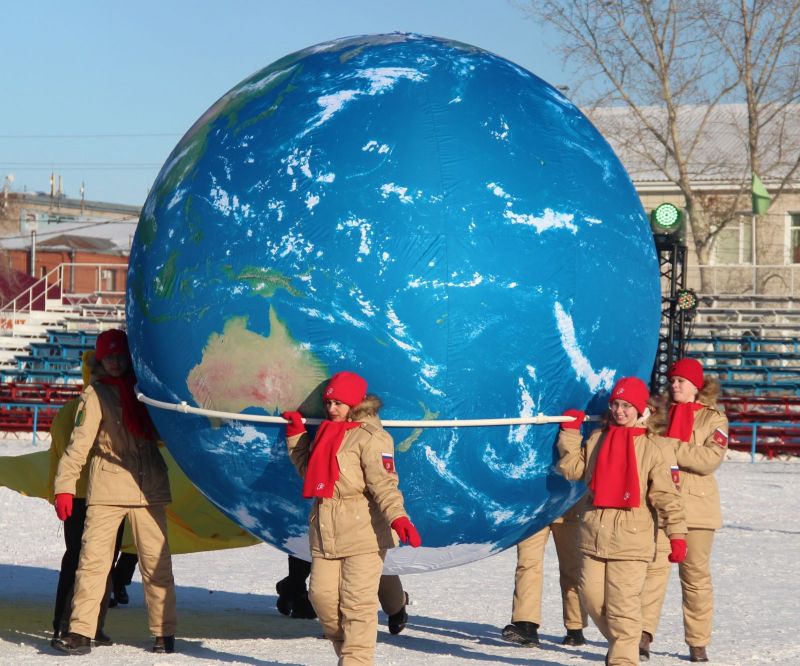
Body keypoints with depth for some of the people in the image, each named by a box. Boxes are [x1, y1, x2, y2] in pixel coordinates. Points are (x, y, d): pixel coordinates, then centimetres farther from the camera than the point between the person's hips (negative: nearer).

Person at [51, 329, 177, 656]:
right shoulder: (95, 394, 2)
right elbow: (79, 443, -7)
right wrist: (64, 486, -14)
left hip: (148, 485, 3)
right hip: (107, 487, -3)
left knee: (156, 561, 1)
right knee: (93, 558, -9)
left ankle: (164, 632, 7)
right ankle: (81, 632, -8)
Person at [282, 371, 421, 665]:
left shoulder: (370, 437, -7)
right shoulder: (327, 433, 19)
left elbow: (383, 483, -17)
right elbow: (308, 469, 30)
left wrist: (398, 518, -32)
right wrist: (296, 434, 23)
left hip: (362, 533, -8)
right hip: (325, 533, 8)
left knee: (357, 603, -8)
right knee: (322, 595, 4)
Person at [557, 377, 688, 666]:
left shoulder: (649, 448, 0)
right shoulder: (597, 439, 13)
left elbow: (667, 496, -2)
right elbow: (572, 468, 6)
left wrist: (677, 534, -7)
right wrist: (570, 432, 3)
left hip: (631, 537, -4)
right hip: (594, 535, 4)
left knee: (622, 602, -9)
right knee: (592, 596, 4)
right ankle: (620, 642, 24)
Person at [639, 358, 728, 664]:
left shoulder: (713, 419, 2)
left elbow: (711, 459, -13)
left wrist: (670, 448, -17)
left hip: (696, 504, -1)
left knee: (696, 574, 6)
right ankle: (643, 633, -19)